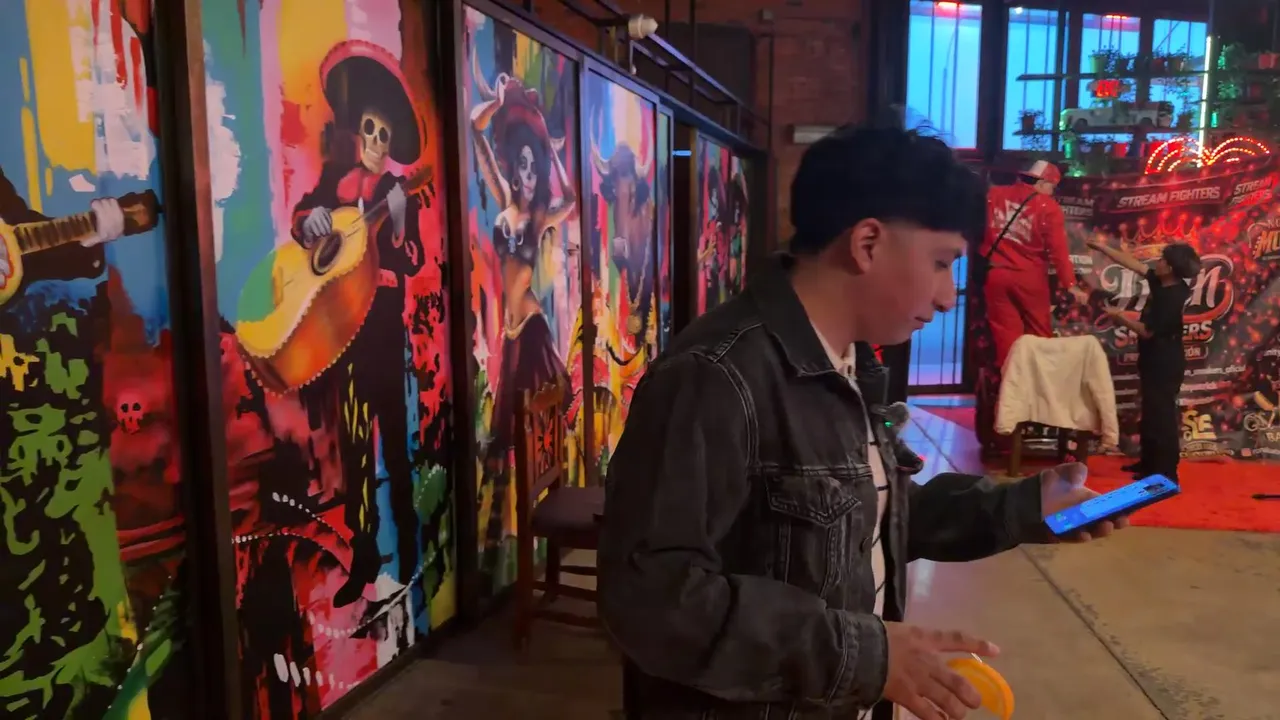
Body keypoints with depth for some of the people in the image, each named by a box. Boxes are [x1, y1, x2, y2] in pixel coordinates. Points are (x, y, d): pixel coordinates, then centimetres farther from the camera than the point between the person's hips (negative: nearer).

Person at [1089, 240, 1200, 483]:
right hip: (1155, 361, 10)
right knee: (1150, 414, 18)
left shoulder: (1172, 297, -24)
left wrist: (1120, 316, -8)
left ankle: (1166, 472, 2)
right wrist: (1102, 247, 16)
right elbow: (1133, 263, 13)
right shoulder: (1161, 283, 3)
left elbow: (1147, 331, -21)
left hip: (1164, 364, -10)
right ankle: (1149, 462, 30)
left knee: (1162, 416, -5)